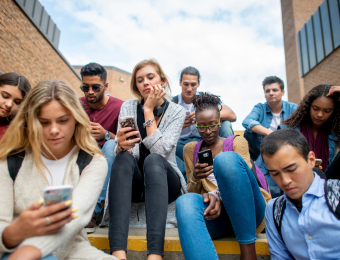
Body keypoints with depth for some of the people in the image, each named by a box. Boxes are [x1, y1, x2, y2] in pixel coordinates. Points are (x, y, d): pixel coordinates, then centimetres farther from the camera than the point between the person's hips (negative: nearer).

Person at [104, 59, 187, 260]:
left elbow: (160, 151, -16)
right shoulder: (128, 107, 3)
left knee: (152, 159, -34)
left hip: (163, 180, -1)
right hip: (134, 182, 2)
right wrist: (122, 145, -32)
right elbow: (124, 152, -7)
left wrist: (148, 110, -14)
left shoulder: (177, 111, -2)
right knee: (123, 157, -31)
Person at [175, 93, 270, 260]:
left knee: (226, 158, -30)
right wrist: (194, 178, -8)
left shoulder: (237, 142, 12)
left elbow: (239, 178, -1)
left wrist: (218, 195, -21)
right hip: (215, 212, 1)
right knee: (185, 202, -34)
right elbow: (192, 191, 15)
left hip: (245, 209, -1)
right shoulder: (190, 149, 17)